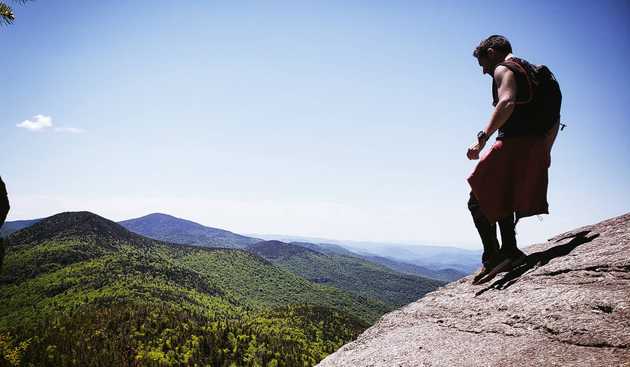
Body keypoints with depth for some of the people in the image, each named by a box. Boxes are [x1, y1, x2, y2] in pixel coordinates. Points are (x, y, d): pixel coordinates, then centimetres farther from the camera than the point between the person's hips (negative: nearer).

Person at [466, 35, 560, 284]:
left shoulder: (504, 69, -1)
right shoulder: (531, 71, 27)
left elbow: (507, 103, -23)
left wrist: (483, 137, -29)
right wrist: (545, 151, 27)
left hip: (513, 143, -9)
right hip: (535, 147, 9)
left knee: (479, 200, -5)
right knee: (503, 201, 19)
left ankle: (493, 257, -10)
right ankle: (509, 252, 19)